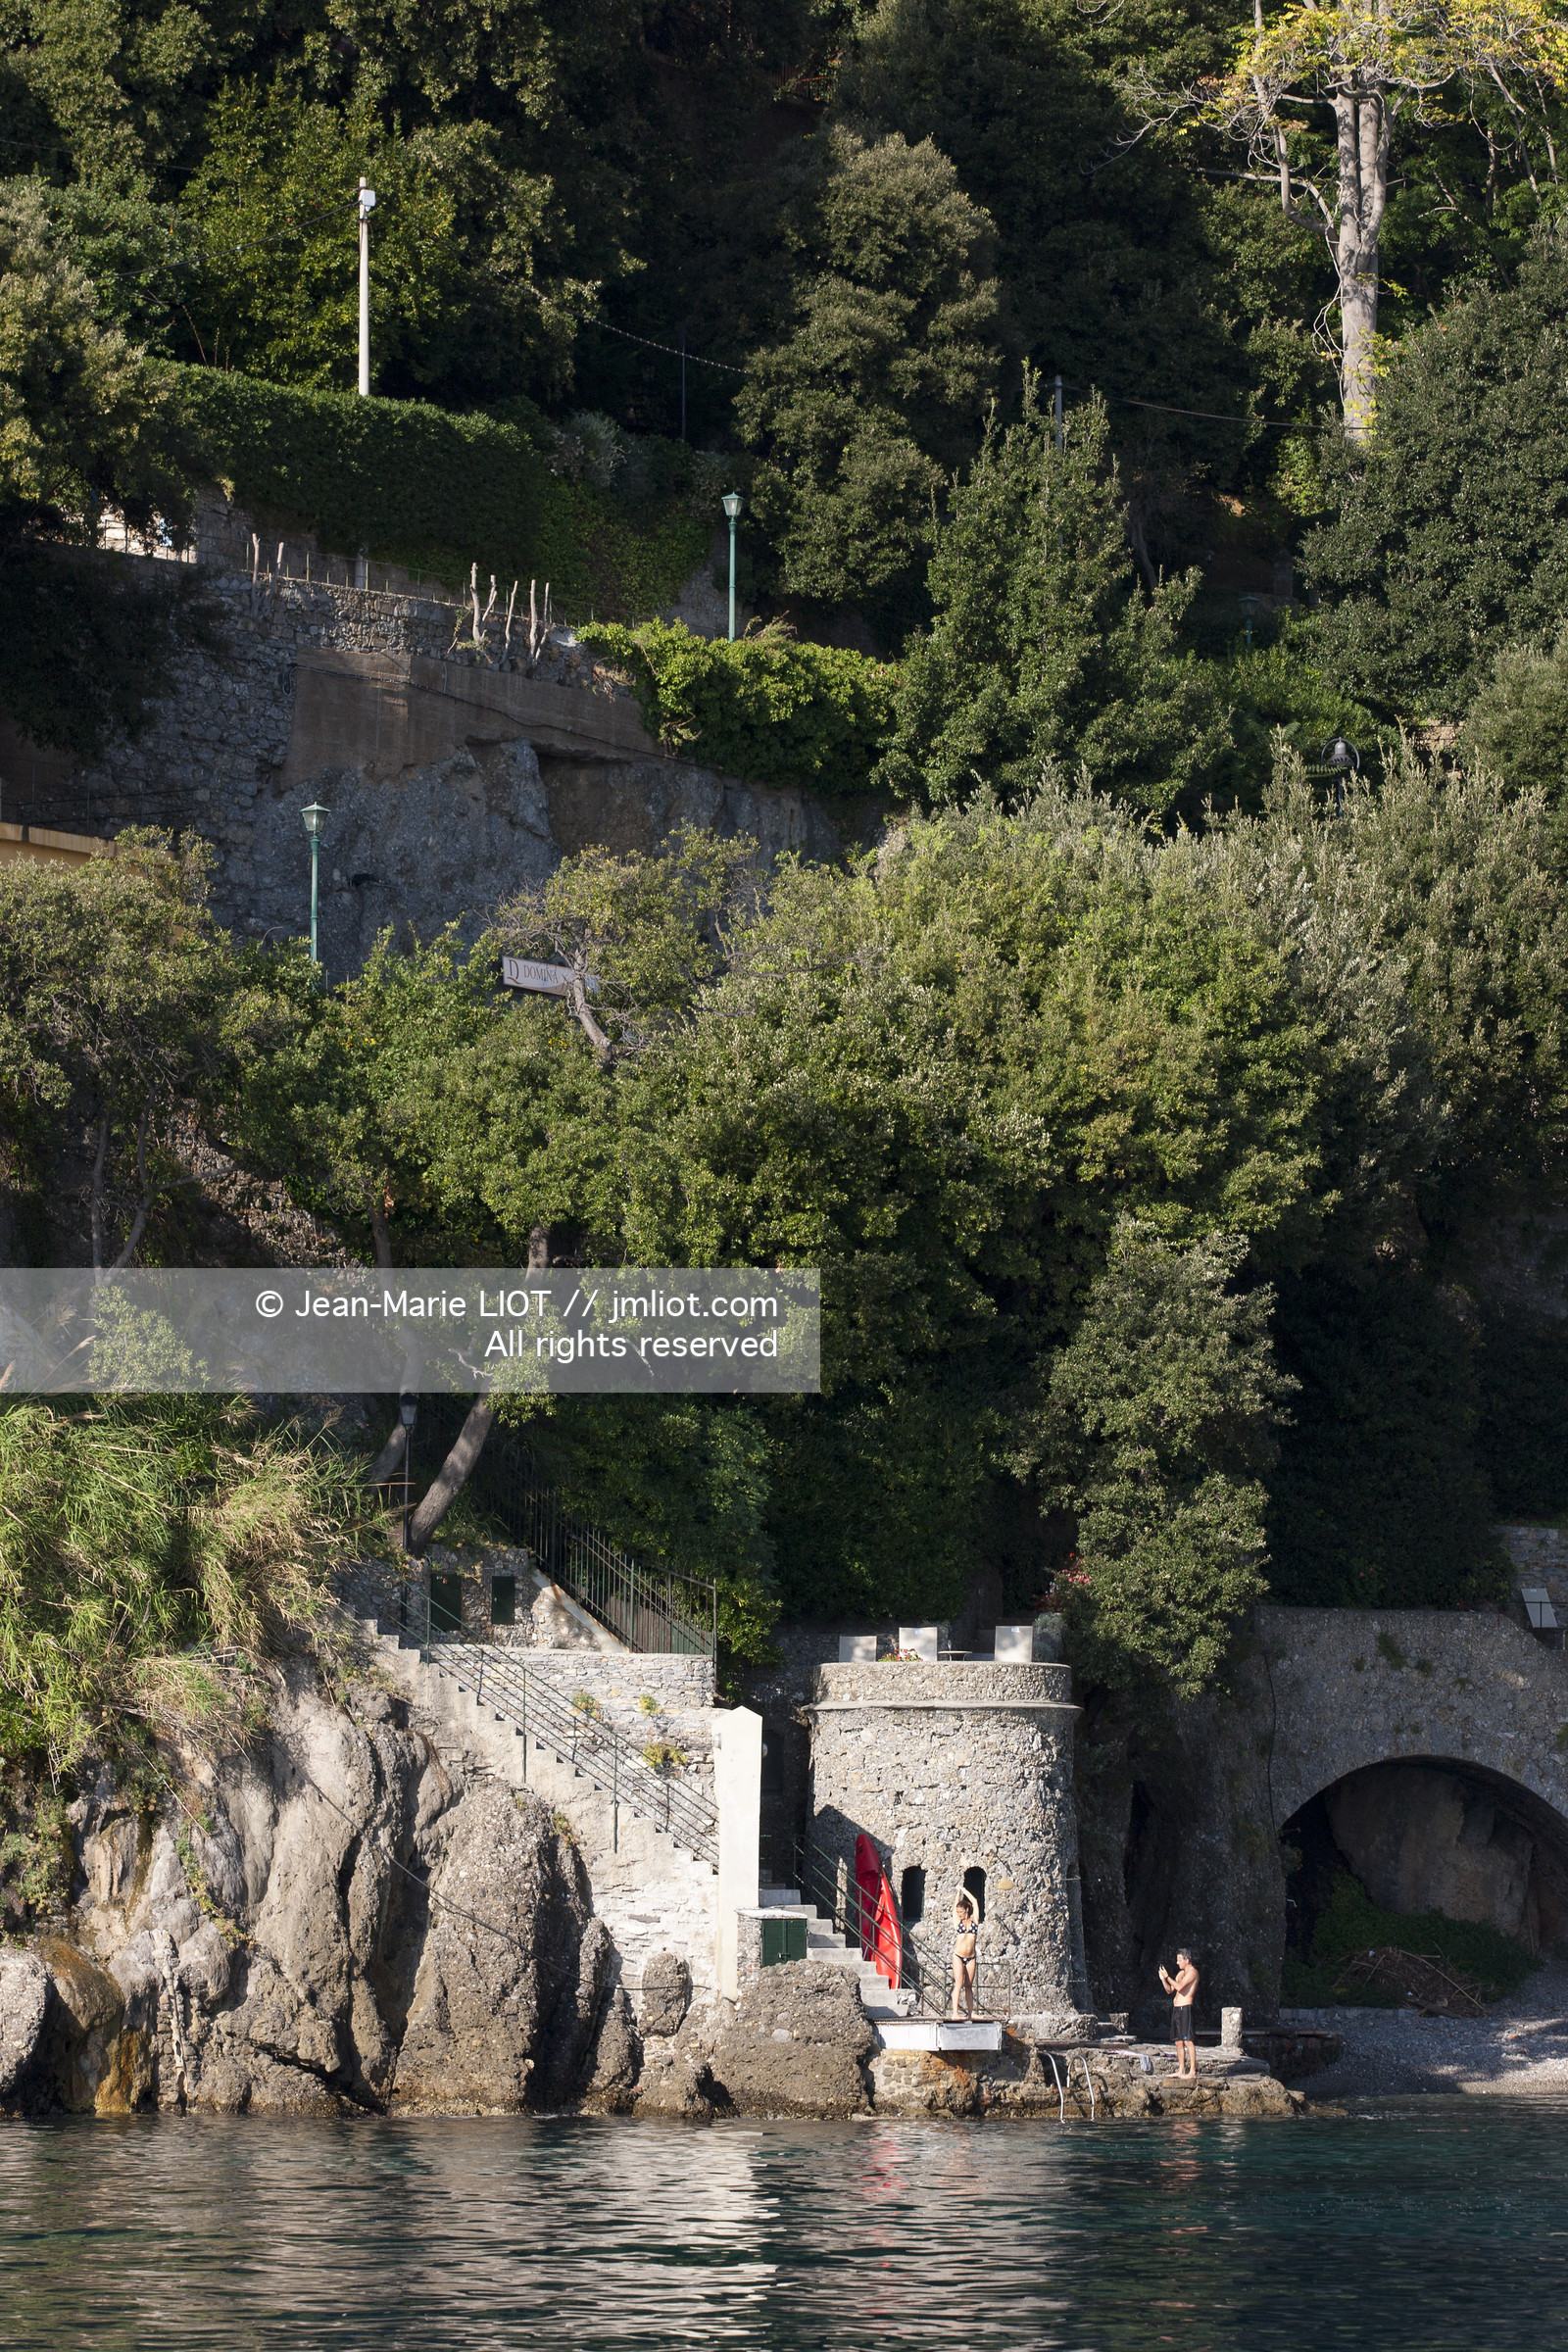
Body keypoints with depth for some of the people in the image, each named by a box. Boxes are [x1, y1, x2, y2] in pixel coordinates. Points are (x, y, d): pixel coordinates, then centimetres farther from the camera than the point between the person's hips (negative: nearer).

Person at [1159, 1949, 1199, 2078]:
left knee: (1188, 2041, -11)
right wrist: (1163, 1979, 6)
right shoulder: (1180, 1973, 20)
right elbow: (1170, 1990, 21)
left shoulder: (1192, 1972, -7)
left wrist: (1167, 1977, -12)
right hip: (1176, 2008, 9)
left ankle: (1192, 2071, -13)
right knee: (1178, 2042, 9)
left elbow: (1179, 1987, -19)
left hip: (1185, 2008, -9)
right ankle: (1181, 2070, 13)